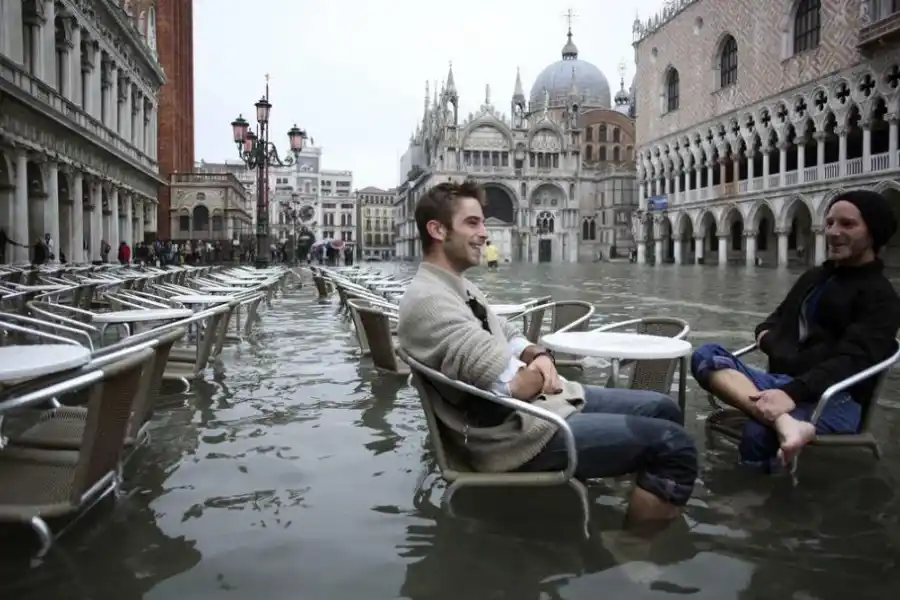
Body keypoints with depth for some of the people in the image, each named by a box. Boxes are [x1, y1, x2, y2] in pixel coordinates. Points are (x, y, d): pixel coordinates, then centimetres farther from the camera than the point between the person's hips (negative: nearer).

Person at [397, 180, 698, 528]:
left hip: (545, 399, 10)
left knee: (662, 409, 13)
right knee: (672, 444, -12)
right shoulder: (428, 301, -22)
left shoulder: (457, 287, 11)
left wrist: (539, 356, -6)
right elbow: (512, 385, -28)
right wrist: (541, 373, -6)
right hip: (517, 431, -10)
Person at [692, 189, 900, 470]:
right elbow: (778, 319, 35)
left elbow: (852, 361, -15)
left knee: (758, 433, -39)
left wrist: (792, 392, -31)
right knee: (706, 355, -23)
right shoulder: (813, 277, 24)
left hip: (836, 399, -7)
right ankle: (784, 422, -44)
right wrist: (766, 333, 7)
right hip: (781, 383, 7)